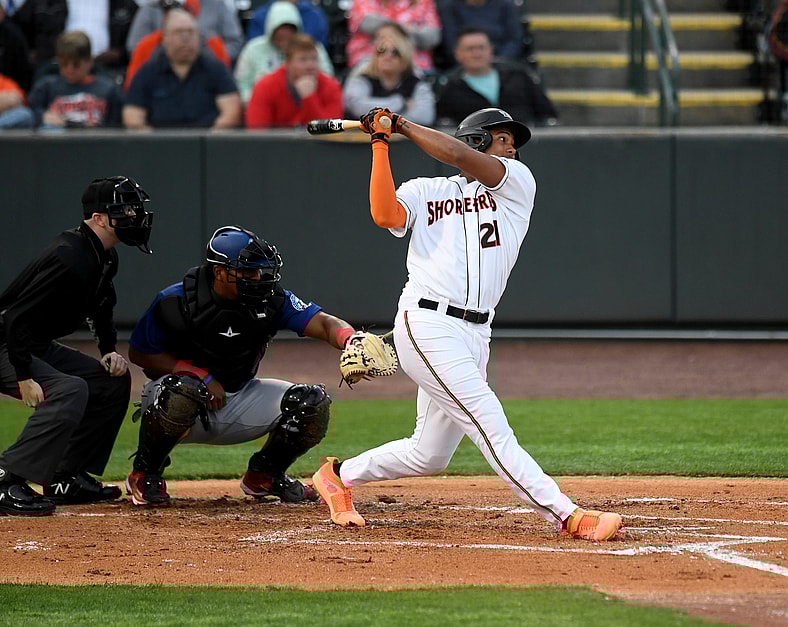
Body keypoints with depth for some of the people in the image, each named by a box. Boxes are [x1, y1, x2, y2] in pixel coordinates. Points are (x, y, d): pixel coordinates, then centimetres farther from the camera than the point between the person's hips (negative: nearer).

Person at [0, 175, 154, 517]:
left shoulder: (105, 258, 5)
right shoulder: (69, 258, -27)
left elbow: (101, 308, 25)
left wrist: (109, 351, 9)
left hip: (40, 348, 11)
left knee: (114, 380, 12)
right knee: (70, 391, -31)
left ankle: (67, 479, 13)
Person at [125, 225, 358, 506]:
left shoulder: (271, 299, -10)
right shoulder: (177, 301, -18)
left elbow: (324, 324, -21)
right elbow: (139, 354, -9)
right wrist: (200, 376, -21)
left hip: (239, 403, 4)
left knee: (312, 404, -14)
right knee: (181, 391, -41)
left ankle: (264, 474, 13)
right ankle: (145, 473, -13)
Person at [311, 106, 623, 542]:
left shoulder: (517, 184, 12)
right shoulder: (424, 192, 9)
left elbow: (459, 156, -4)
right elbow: (385, 215, -12)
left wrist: (404, 125, 3)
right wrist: (381, 144, -9)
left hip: (474, 336, 5)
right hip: (427, 325, -5)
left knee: (428, 455, 10)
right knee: (491, 427, -15)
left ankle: (339, 475, 31)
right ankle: (566, 517, -21)